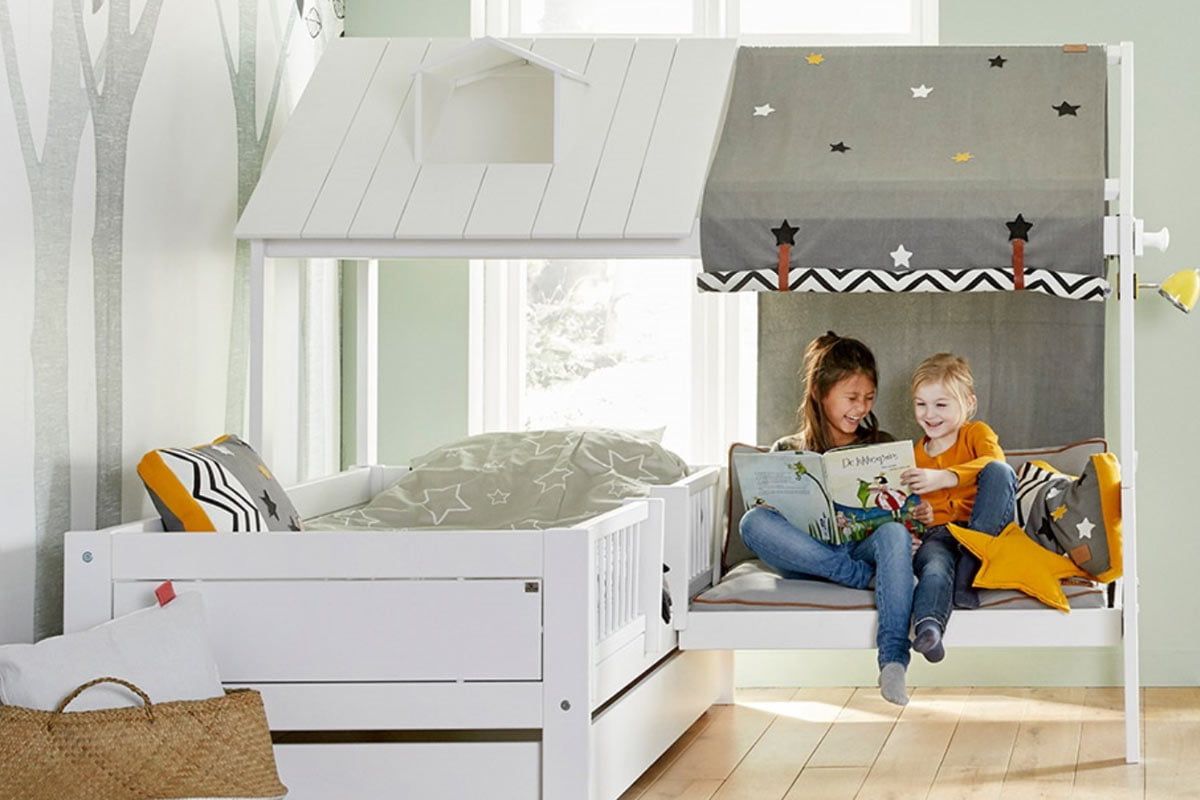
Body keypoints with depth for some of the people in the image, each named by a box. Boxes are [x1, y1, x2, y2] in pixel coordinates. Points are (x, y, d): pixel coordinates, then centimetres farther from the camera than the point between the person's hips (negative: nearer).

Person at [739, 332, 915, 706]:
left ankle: (893, 660, -44)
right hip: (805, 556, 0)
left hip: (864, 547, 0)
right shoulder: (787, 451, 15)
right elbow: (766, 509, 10)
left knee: (894, 534, -36)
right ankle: (864, 578, -32)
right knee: (752, 523, -30)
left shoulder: (882, 447, 17)